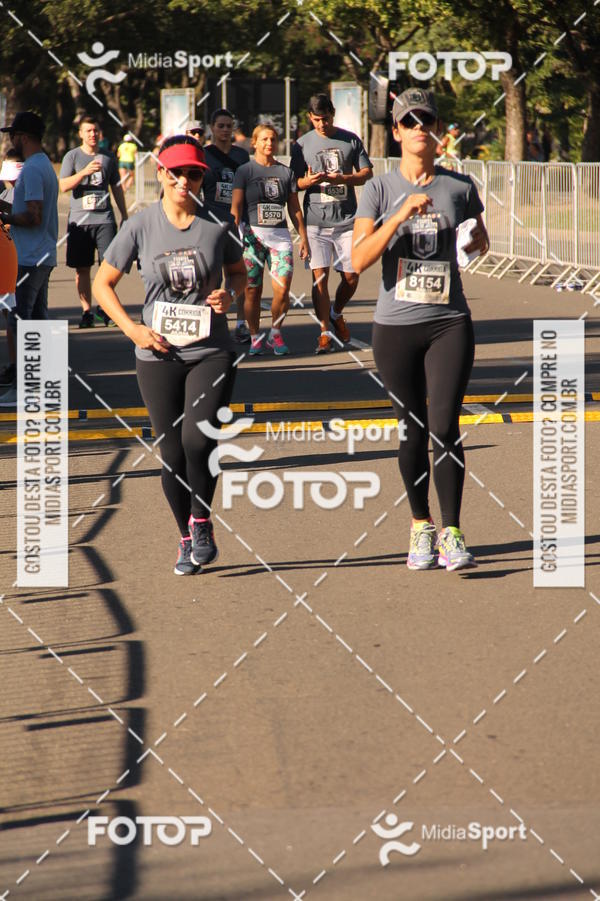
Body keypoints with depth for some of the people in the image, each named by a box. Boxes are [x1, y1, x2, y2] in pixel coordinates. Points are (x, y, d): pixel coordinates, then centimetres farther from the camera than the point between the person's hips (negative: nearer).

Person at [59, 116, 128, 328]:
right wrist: (85, 172, -19)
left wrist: (124, 216, 19)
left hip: (104, 218, 1)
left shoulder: (108, 158, 13)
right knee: (82, 269, 2)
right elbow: (63, 185, -6)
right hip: (79, 220, -1)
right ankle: (86, 311, 10)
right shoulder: (72, 156, 5)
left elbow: (117, 188, 21)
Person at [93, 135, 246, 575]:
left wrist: (229, 294, -7)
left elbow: (239, 272, 15)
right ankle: (187, 539, 23)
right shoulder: (142, 225, -3)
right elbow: (104, 283, 5)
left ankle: (202, 519, 4)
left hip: (212, 353, -1)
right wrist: (132, 328, -6)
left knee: (198, 439, -20)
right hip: (159, 356, 1)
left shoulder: (218, 224, 0)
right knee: (172, 453, 3)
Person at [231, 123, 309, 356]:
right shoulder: (245, 171, 4)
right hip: (253, 235, -2)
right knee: (252, 291, -2)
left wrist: (303, 237, 12)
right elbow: (236, 206, -3)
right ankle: (255, 337, 11)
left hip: (280, 236, 2)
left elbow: (294, 208, 16)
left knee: (282, 290, -10)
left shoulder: (286, 172, 13)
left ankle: (275, 333, 9)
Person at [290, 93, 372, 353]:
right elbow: (294, 182, 9)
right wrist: (308, 182, -15)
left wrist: (342, 179, -11)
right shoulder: (302, 144, 6)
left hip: (347, 220, 1)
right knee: (319, 275, -9)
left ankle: (336, 313, 31)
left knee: (351, 277, 3)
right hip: (316, 221, -1)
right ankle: (324, 331, -5)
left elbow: (367, 173, 7)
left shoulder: (351, 140, 8)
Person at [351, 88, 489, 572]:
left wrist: (473, 239, -2)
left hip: (450, 322, 0)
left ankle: (452, 534, -5)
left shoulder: (460, 187, 5)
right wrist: (403, 214, -22)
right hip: (396, 326, 0)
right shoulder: (380, 189, -1)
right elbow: (359, 259, -13)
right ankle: (421, 527, 22)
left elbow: (481, 241, 23)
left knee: (445, 427, -10)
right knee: (414, 431, 6)